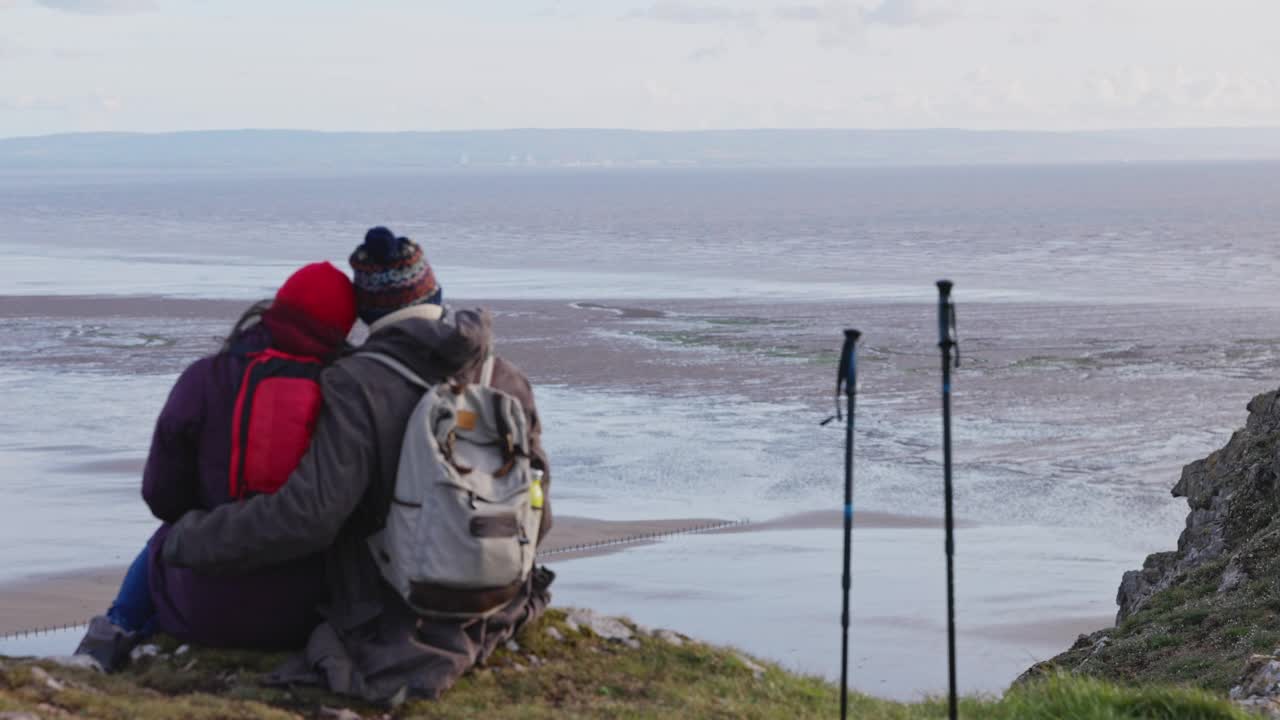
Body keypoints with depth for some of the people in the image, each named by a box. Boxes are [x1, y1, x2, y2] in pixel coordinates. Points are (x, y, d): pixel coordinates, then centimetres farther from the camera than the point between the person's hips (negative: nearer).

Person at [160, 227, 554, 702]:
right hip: (492, 620, 6)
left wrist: (192, 541, -15)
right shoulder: (507, 380, -2)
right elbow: (536, 515, 5)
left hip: (386, 623, -6)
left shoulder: (357, 386, -18)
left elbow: (306, 514, -27)